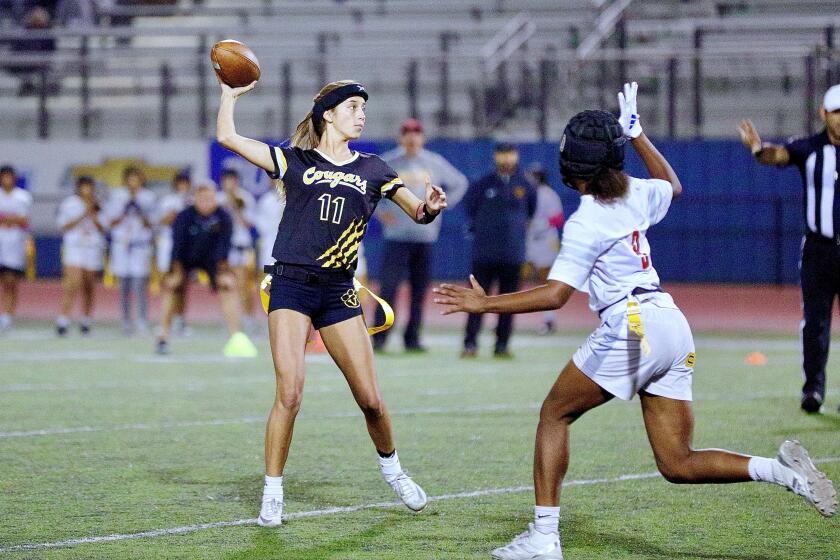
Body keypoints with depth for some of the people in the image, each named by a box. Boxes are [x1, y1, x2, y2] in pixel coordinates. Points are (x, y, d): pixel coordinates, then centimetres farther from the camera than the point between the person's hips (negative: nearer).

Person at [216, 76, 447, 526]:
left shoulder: (372, 170, 11)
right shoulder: (295, 162, 4)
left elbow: (418, 211, 9)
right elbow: (227, 136, 0)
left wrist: (430, 208, -12)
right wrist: (230, 93, 7)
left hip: (338, 292, 2)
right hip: (292, 286, -2)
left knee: (371, 400, 1)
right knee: (289, 394, -15)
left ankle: (391, 467, 29)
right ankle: (272, 493, -4)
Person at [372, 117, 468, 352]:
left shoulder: (436, 163, 9)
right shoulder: (387, 163, 1)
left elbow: (460, 183, 21)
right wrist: (379, 211, -1)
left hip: (426, 237, 3)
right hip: (396, 236, -3)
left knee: (419, 291, 3)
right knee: (388, 287, -10)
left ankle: (412, 338, 10)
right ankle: (379, 338, -8)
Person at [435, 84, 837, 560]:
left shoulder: (586, 223, -10)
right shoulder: (637, 195, 11)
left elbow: (555, 295, -16)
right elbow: (673, 186, 37)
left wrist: (486, 304, -11)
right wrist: (638, 134, 40)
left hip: (633, 328, -7)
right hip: (674, 328, 7)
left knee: (555, 414, 8)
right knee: (678, 464, 7)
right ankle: (782, 471, -12)